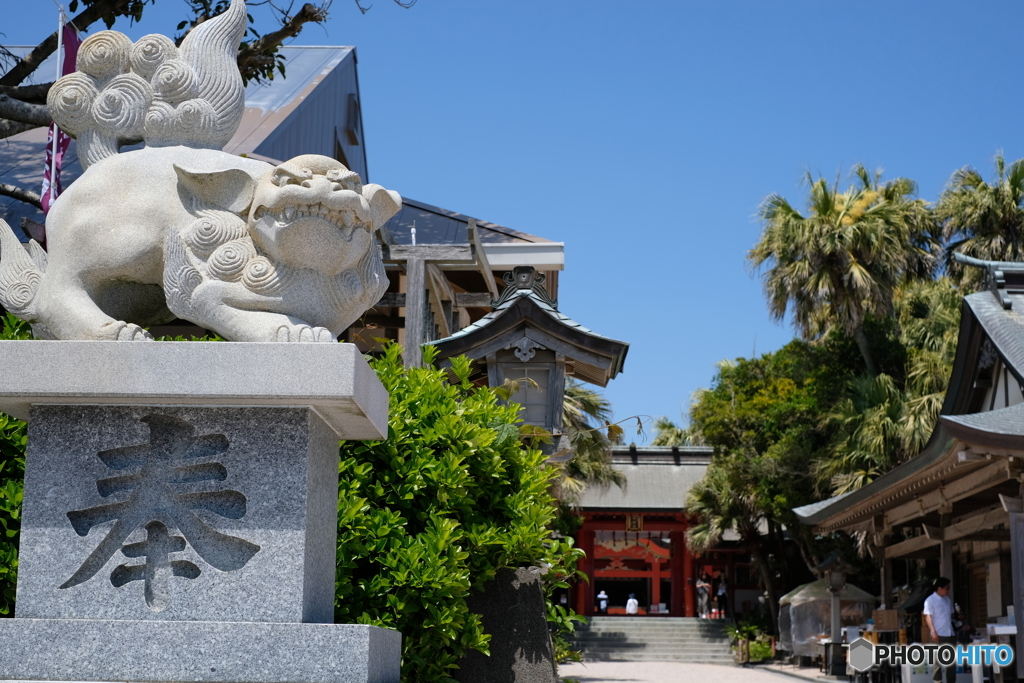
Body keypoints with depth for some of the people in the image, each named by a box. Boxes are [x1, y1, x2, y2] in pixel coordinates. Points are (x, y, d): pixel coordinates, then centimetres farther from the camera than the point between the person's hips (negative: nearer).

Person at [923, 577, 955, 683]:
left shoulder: (948, 599, 13)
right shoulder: (930, 600, -7)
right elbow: (928, 617, -12)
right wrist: (933, 632, -18)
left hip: (951, 634, 6)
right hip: (939, 635, -6)